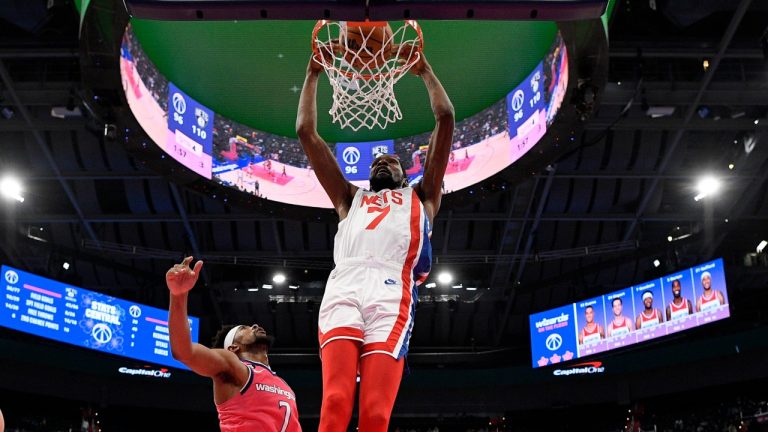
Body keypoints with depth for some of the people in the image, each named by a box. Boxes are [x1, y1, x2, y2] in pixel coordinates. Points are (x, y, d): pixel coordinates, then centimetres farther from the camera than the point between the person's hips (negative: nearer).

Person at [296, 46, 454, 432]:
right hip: (343, 290, 1)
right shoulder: (350, 198, 37)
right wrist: (313, 72, 39)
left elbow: (445, 117, 29)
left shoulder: (420, 196, 32)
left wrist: (423, 69, 38)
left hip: (391, 292, -1)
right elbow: (306, 131, 35)